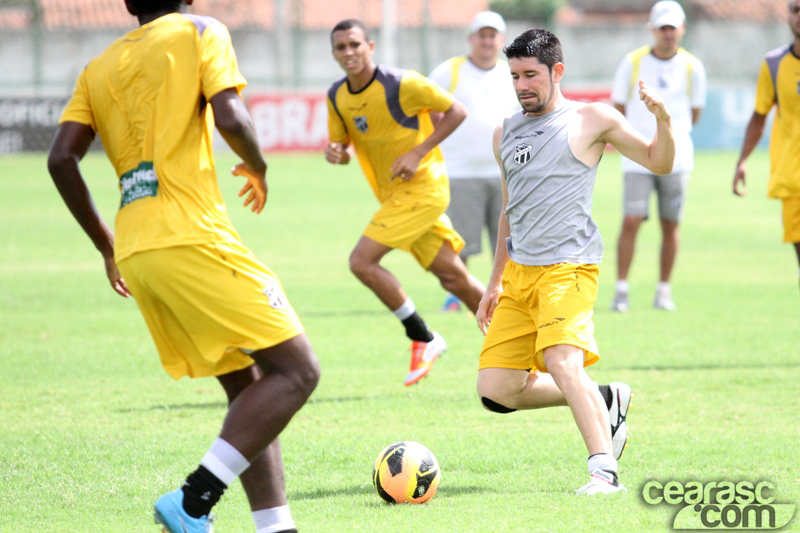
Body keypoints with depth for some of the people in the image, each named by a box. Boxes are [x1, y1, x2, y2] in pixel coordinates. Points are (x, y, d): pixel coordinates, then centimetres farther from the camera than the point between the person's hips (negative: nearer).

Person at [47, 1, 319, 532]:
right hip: (191, 239, -7)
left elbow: (61, 158, 8)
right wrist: (258, 166, 9)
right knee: (295, 371, -5)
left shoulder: (99, 67, 19)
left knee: (248, 388, 13)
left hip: (133, 252, 7)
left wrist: (106, 243, 17)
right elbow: (230, 117, -11)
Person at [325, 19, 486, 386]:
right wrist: (334, 153, -11)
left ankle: (422, 338, -4)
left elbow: (456, 111, -10)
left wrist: (418, 153, -17)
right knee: (453, 277, 8)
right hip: (394, 193, 7)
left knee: (362, 262, -16)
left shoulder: (401, 85, -16)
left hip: (422, 187, -7)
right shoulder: (337, 97, 4)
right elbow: (341, 145, 14)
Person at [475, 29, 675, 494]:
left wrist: (663, 120, -15)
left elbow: (660, 163, 5)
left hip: (568, 267, -6)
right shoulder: (506, 133, 17)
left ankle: (605, 470, -30)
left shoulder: (591, 120, 1)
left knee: (561, 360, -30)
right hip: (518, 272, 6)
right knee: (495, 389, -3)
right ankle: (606, 400, 16)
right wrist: (495, 283, 26)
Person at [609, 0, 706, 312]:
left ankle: (664, 290, 13)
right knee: (631, 221, -10)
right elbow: (618, 108, 9)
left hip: (676, 156, 1)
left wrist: (671, 132, 10)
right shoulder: (632, 63, 0)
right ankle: (621, 289, -3)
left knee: (671, 225, 2)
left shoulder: (692, 68, 3)